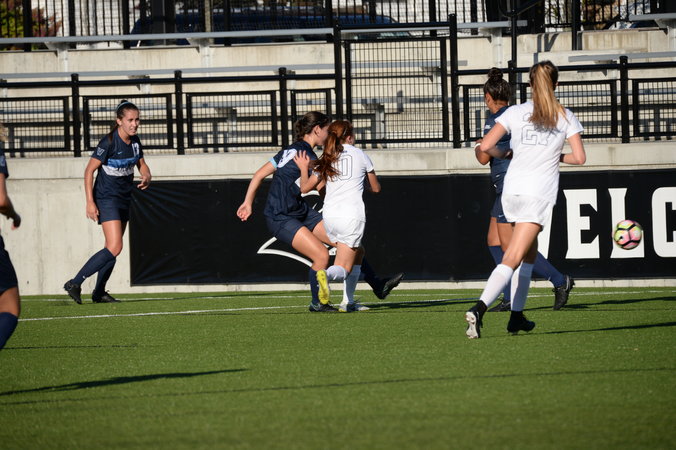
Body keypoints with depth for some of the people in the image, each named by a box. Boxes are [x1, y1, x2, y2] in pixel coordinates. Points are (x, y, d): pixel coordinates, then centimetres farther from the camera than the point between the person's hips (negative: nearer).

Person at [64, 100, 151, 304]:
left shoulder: (135, 141, 3)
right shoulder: (109, 142, -18)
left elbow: (142, 165, 18)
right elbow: (89, 170, -14)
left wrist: (146, 178, -6)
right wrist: (90, 202, -18)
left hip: (124, 200, 8)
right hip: (106, 199, -8)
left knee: (113, 249, 10)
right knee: (114, 247, -18)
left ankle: (99, 292, 21)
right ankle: (75, 283, -14)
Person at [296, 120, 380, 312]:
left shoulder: (326, 160, 13)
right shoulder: (360, 155, 8)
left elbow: (305, 188, 14)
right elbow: (376, 188, 17)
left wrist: (303, 168, 30)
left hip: (330, 215, 4)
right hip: (352, 215, -4)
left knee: (358, 253, 25)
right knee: (343, 268, -2)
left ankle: (348, 302, 16)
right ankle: (327, 274, -35)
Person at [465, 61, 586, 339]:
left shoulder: (515, 112, 4)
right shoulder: (565, 117, 2)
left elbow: (485, 146, -3)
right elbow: (579, 157, -3)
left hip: (512, 190, 3)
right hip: (540, 194, -3)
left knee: (529, 253, 22)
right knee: (513, 259, -8)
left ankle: (516, 316, 19)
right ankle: (480, 308, -27)